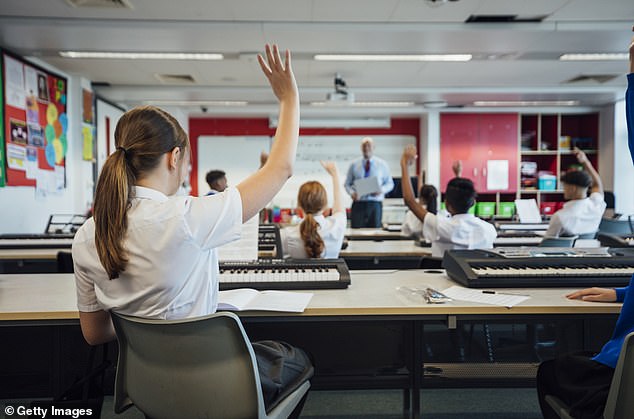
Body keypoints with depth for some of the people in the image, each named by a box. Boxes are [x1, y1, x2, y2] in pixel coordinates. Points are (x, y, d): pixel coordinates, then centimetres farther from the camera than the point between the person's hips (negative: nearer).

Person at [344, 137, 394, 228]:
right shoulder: (354, 164, 9)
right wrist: (352, 193, -11)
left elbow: (390, 183, 10)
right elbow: (347, 184, 10)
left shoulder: (382, 164, 8)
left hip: (375, 204, 1)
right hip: (358, 203, 0)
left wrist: (381, 190, -11)